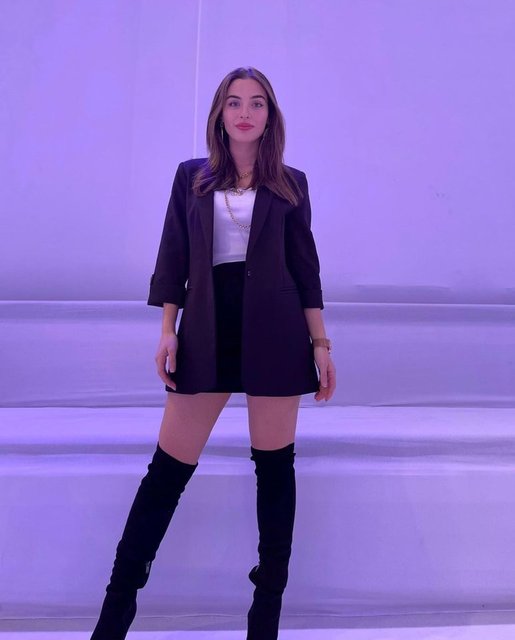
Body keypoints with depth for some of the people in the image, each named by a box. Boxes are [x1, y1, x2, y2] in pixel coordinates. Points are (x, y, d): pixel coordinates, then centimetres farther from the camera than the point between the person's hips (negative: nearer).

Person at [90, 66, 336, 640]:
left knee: (274, 464, 4)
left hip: (274, 332, 0)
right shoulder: (191, 176, 12)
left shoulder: (290, 183, 10)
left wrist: (320, 342, 3)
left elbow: (306, 268, 8)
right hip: (207, 329, 1)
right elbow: (173, 258, 9)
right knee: (169, 467, 2)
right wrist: (168, 331, -1)